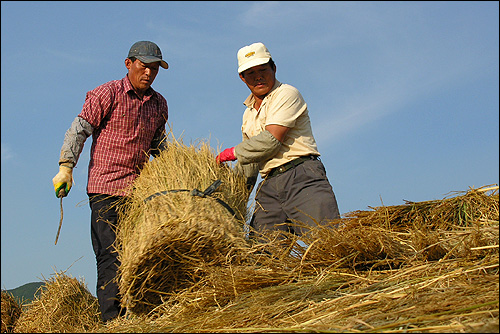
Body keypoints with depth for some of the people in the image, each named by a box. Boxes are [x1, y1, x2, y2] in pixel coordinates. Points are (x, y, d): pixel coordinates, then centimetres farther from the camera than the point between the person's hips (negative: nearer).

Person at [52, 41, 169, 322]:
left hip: (140, 190, 6)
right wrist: (66, 166, -11)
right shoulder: (107, 94, -1)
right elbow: (80, 129, -3)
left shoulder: (159, 103, 15)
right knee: (111, 254, -9)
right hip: (106, 188, -5)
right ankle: (113, 319, -8)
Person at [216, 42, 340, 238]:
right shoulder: (248, 114, 27)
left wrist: (233, 153, 2)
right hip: (269, 187, 7)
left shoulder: (286, 94, 3)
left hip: (301, 177, -7)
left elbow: (271, 140, -9)